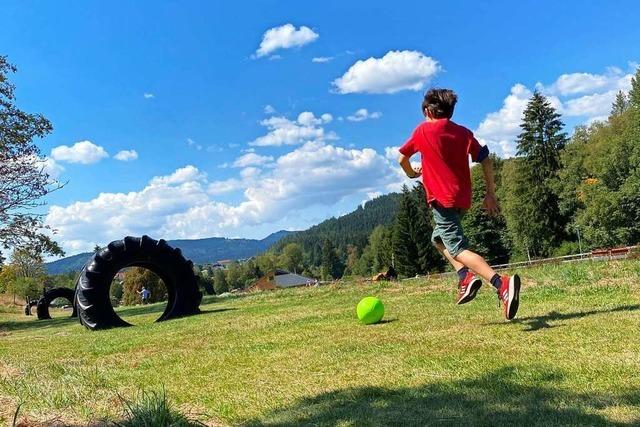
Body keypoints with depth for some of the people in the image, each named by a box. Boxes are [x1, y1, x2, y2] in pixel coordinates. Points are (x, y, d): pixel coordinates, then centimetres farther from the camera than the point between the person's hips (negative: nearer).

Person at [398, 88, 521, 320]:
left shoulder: (423, 130, 2)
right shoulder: (464, 132, 10)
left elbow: (402, 159, 12)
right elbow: (486, 161, 4)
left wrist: (412, 173, 32)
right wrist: (490, 194, 10)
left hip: (441, 199, -6)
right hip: (462, 198, 6)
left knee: (458, 249, -12)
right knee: (438, 237, 26)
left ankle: (502, 284, -31)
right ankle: (465, 276, 8)